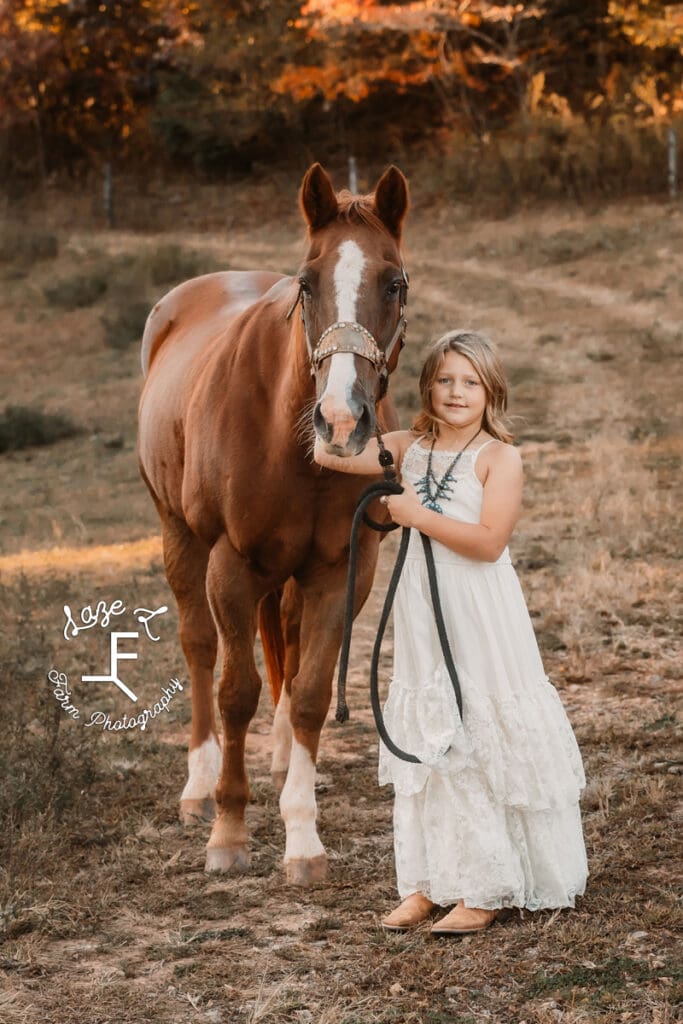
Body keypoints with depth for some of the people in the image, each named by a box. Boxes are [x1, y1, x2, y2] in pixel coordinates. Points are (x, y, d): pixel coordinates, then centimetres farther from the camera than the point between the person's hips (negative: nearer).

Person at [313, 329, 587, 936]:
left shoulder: (500, 457, -8)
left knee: (483, 745, -1)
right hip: (422, 618, 6)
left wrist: (417, 515, -16)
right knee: (424, 744, 9)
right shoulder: (409, 448, 8)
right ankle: (427, 883, 18)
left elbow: (489, 542, -18)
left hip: (481, 621, -5)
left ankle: (485, 891, 7)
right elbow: (326, 453, 7)